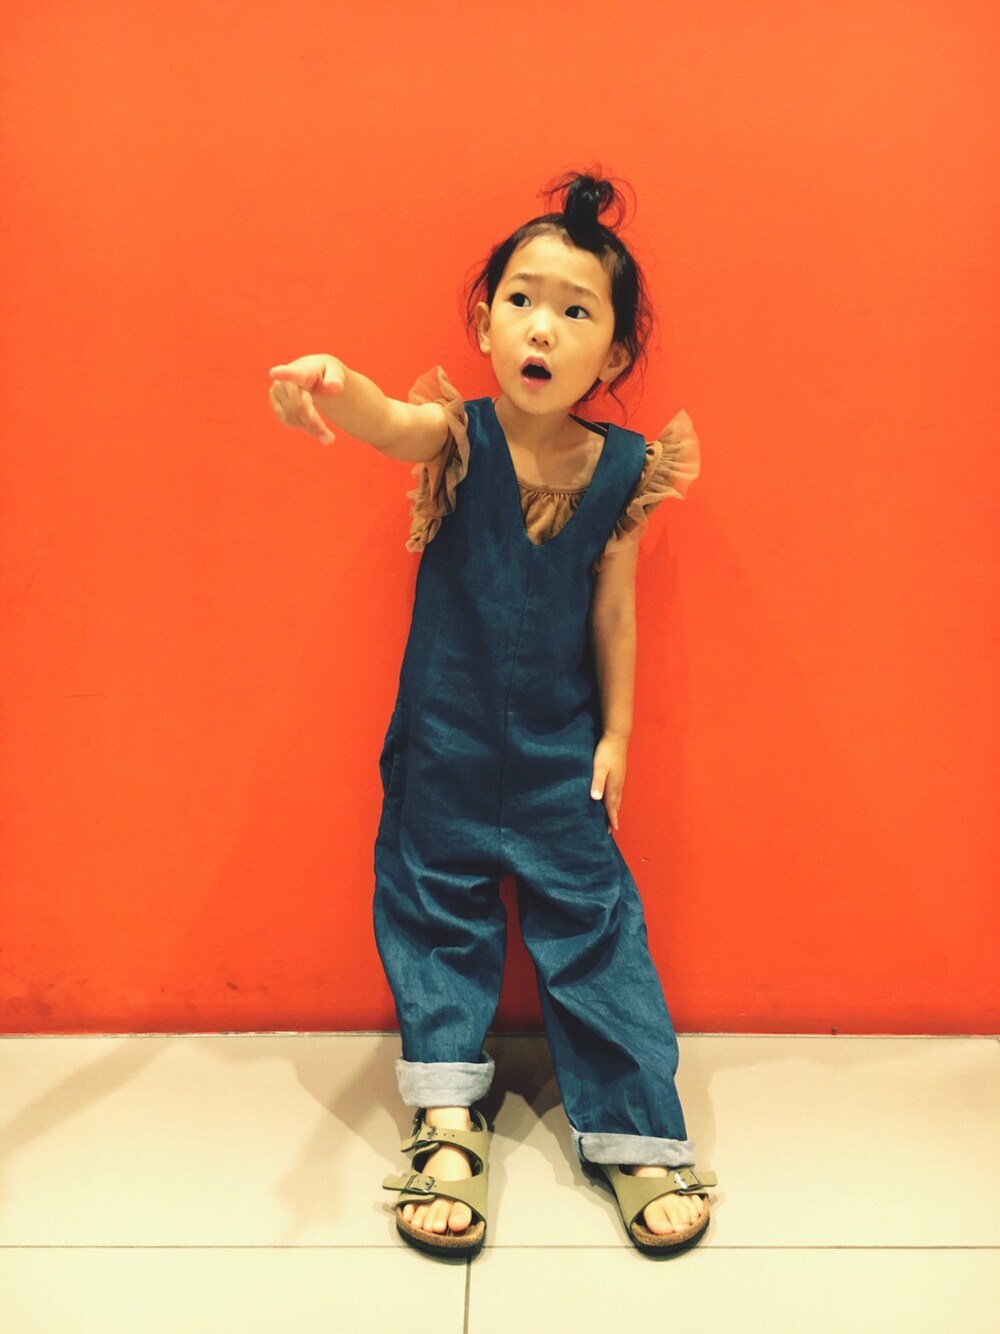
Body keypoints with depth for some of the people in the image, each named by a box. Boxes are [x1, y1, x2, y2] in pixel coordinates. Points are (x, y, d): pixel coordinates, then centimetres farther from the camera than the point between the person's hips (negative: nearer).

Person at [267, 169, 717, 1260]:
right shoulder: (454, 435, -10)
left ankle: (636, 1131, 19)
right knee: (436, 915, 8)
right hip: (443, 742, 0)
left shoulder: (622, 470, -6)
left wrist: (616, 733, 4)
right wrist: (330, 383, -56)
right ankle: (447, 1124, 23)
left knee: (592, 922, 6)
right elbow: (378, 418, -33)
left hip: (561, 750, 0)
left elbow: (614, 610, 1)